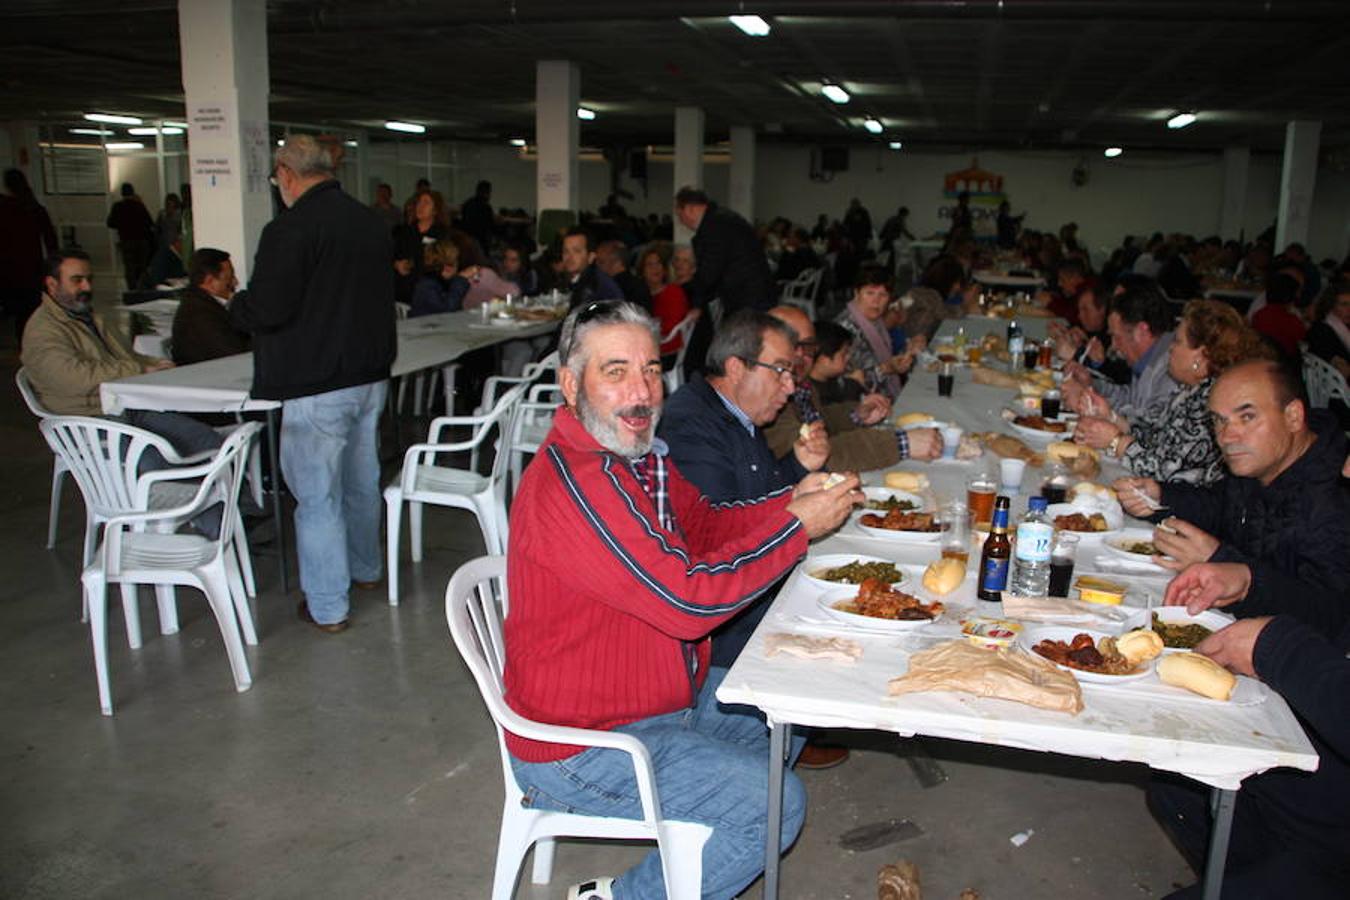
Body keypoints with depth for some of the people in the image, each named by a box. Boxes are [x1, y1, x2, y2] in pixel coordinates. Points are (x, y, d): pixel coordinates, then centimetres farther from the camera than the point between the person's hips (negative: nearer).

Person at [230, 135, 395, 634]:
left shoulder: (289, 229, -17)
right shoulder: (371, 222, 8)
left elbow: (267, 309, -20)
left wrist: (236, 305, 1)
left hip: (316, 386, -8)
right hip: (371, 374, 8)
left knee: (317, 493, 1)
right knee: (361, 479, 22)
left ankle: (327, 606, 8)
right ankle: (365, 568, 39)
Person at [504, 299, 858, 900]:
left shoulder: (640, 455, 2)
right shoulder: (569, 483, -30)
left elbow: (705, 524, 15)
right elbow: (688, 600, -31)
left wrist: (790, 501, -3)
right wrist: (799, 525, -22)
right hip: (579, 748, -10)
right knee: (775, 803, -14)